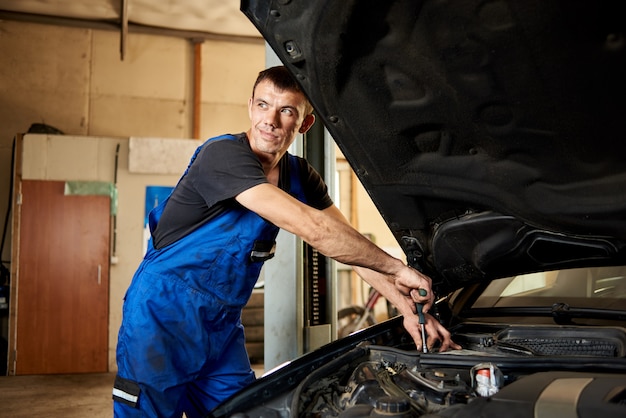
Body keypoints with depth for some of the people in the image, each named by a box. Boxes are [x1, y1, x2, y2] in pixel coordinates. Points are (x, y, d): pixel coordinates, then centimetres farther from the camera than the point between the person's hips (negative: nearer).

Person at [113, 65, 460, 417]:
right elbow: (312, 227, -30)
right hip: (165, 317, -6)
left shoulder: (300, 175, 4)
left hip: (222, 324, 7)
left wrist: (408, 307, -11)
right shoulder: (223, 155, -21)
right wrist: (398, 269, -24)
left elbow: (353, 247, 2)